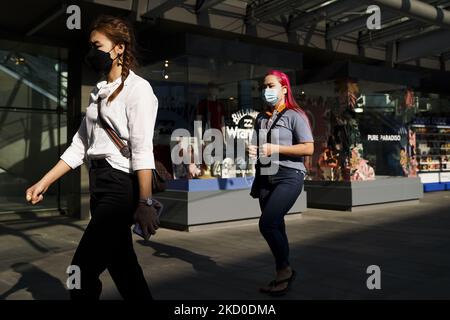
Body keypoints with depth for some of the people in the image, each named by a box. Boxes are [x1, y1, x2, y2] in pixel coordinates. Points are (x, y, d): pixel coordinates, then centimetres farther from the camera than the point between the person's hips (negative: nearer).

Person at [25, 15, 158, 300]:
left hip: (123, 184, -8)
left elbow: (142, 150, -17)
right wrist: (45, 182, 9)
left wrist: (144, 202, -24)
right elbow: (80, 145, 14)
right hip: (99, 183, 8)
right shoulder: (99, 92, 16)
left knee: (84, 269, -7)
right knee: (121, 265, 13)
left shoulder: (137, 88, -7)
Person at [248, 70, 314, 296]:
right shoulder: (261, 118, 15)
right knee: (275, 227, 9)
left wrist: (275, 148, -16)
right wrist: (253, 151, 3)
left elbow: (309, 149, -11)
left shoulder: (294, 116, -5)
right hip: (266, 177, 7)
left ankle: (285, 269, 2)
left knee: (267, 224, -17)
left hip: (289, 177, -7)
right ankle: (282, 275, 22)